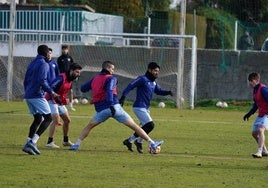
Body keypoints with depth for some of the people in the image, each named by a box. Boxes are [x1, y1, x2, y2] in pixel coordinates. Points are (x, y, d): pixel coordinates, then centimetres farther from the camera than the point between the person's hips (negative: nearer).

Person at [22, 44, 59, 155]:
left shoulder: (32, 64, 17)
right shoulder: (43, 64, -9)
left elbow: (25, 81, 21)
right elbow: (42, 81, -21)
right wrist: (51, 93, -15)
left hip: (28, 96, 9)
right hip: (37, 95, -9)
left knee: (38, 119, 16)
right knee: (48, 118, -5)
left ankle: (29, 143, 5)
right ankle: (33, 142, -19)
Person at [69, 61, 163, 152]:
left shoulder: (94, 79, 17)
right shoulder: (111, 78, 1)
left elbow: (83, 88, 25)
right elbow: (109, 91, -18)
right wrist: (111, 105, -30)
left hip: (101, 110, 4)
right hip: (114, 107, -4)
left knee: (89, 127, 23)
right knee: (134, 126, 0)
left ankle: (76, 144, 9)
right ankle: (151, 143, -3)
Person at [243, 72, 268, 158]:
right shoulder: (255, 90, 11)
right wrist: (249, 114, 19)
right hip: (260, 115, 10)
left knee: (260, 130, -27)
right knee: (254, 133, 14)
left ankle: (259, 152, -34)